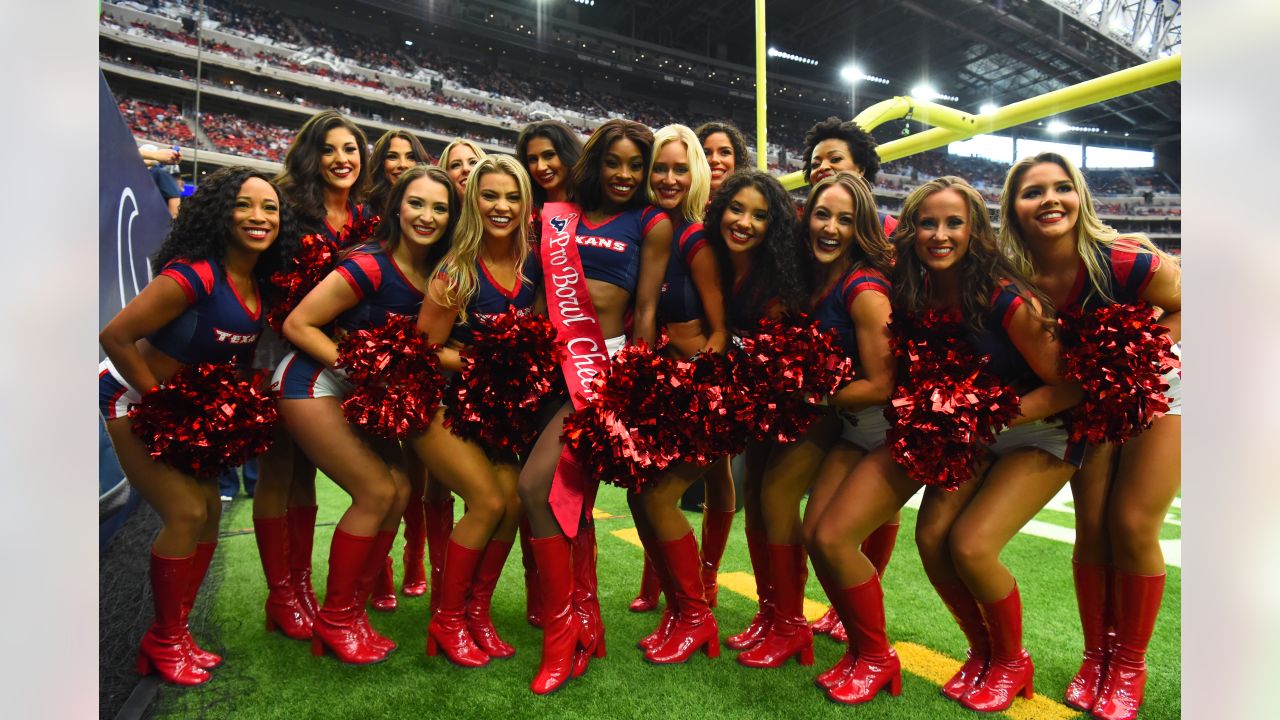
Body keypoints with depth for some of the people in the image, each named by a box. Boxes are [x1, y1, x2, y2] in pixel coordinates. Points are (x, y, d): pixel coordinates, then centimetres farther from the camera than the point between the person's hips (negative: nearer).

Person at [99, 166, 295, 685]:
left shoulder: (261, 283, -3)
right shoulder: (194, 274, -26)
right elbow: (115, 336, -25)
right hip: (134, 398, -7)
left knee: (210, 509, 6)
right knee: (186, 514, -11)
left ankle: (176, 633, 22)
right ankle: (163, 643, 9)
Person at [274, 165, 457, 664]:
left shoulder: (436, 276, -2)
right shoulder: (370, 266, -22)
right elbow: (297, 324, -19)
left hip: (360, 393, 7)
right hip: (313, 384, -7)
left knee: (400, 489, -1)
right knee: (376, 493, -11)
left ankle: (353, 610, 15)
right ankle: (333, 620, 9)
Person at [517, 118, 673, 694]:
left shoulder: (652, 223, 5)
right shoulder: (563, 214, 15)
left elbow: (646, 311, 0)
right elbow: (542, 287, 16)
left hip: (607, 362, -5)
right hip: (554, 358, 5)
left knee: (536, 485, -18)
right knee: (571, 495, 10)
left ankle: (561, 635, -1)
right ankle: (587, 621, 26)